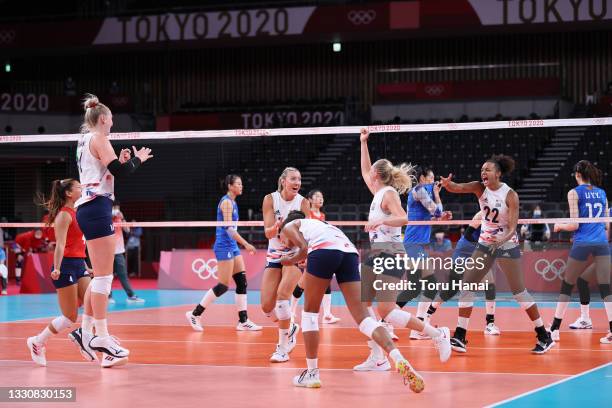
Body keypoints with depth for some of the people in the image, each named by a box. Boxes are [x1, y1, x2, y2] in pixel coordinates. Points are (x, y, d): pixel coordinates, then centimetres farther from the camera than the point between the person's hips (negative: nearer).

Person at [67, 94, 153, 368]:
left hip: (88, 208, 10)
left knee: (100, 275, 12)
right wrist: (137, 159, 4)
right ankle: (101, 337, -12)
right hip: (97, 208, -10)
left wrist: (122, 161, 12)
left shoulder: (84, 141, 22)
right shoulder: (98, 139, -7)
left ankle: (86, 331, 12)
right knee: (104, 276, -10)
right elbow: (120, 172, -14)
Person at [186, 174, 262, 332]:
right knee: (224, 285, -7)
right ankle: (195, 314, 0)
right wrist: (246, 244, -23)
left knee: (242, 282, 3)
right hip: (224, 246, -9)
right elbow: (228, 228, -21)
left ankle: (243, 321, 4)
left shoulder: (232, 202, 15)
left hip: (232, 246, 9)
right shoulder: (226, 202, -13)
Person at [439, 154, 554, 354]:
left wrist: (502, 240, -39)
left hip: (507, 246, -5)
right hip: (485, 245, 5)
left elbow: (513, 227, -19)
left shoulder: (510, 195, -16)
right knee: (466, 285, -3)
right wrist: (447, 184, -44)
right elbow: (457, 188, -21)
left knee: (519, 292, -4)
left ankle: (544, 336, 7)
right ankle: (460, 337, 0)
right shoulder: (480, 188, -4)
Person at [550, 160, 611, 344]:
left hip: (582, 244, -3)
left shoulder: (575, 193, -2)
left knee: (567, 285, 10)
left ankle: (555, 329, 13)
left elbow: (574, 225, -7)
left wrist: (559, 226, 12)